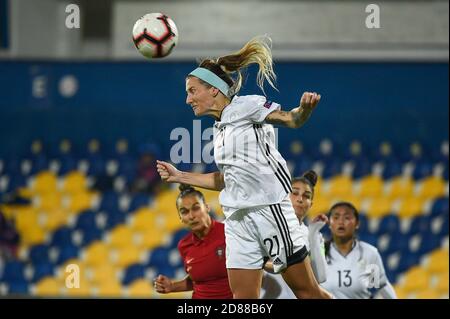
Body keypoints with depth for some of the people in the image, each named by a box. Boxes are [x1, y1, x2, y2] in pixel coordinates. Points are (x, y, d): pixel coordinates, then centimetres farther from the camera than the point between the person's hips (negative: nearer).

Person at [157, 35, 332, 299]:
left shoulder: (245, 106, -4)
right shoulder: (221, 127, 19)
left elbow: (291, 119, -15)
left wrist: (305, 108, -37)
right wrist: (179, 176, 28)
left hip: (269, 207, -8)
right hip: (238, 218, 8)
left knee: (307, 291, -5)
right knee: (243, 298, 1)